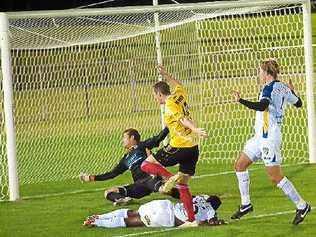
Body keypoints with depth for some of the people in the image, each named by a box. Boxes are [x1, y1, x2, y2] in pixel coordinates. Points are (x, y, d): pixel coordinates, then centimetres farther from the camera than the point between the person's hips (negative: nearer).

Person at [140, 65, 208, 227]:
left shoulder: (169, 105, -10)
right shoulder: (180, 96, 11)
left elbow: (182, 119, -28)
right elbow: (179, 86, 36)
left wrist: (196, 130, -41)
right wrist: (165, 75, 43)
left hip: (178, 147, -8)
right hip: (193, 148, 8)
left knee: (146, 164, 6)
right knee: (183, 185, 15)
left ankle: (170, 177, -16)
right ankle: (191, 219, 9)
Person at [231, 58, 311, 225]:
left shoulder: (270, 88, -16)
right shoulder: (283, 88, 10)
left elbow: (262, 106, -33)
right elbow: (298, 103, 23)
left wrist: (240, 100, -29)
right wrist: (292, 91, 41)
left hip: (269, 138, -10)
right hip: (261, 137, 10)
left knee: (275, 176, -8)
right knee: (239, 165, 13)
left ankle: (301, 206, 0)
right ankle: (246, 204, 17)